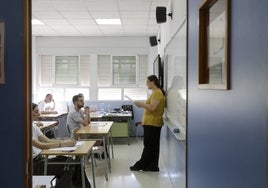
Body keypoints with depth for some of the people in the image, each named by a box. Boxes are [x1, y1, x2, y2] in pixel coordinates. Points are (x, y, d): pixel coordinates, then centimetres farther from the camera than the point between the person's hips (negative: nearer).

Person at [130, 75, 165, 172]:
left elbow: (152, 107, -22)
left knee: (149, 146, -1)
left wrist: (141, 104, -15)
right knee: (153, 146, 12)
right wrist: (142, 105, 12)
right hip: (151, 123, 10)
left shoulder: (157, 93, -16)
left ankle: (140, 165, 7)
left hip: (152, 123, -10)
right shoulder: (156, 92, 16)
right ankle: (152, 166, 18)